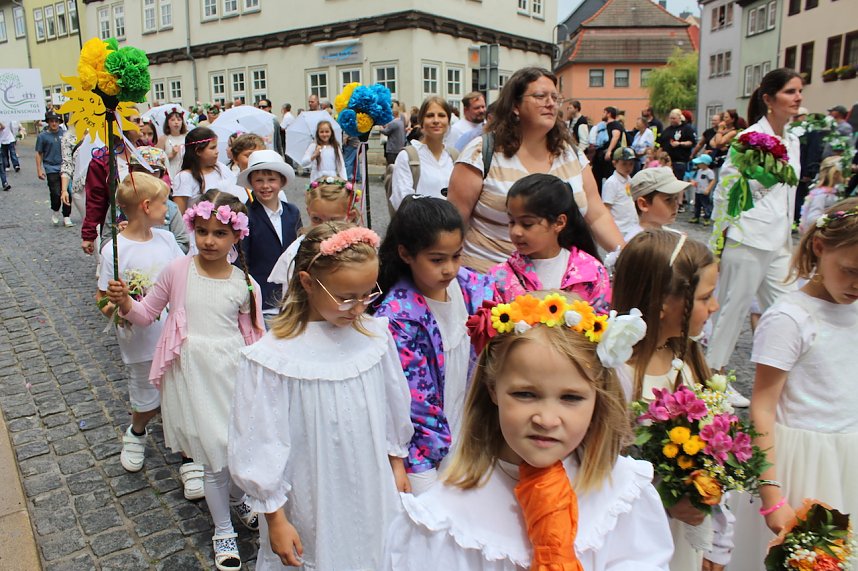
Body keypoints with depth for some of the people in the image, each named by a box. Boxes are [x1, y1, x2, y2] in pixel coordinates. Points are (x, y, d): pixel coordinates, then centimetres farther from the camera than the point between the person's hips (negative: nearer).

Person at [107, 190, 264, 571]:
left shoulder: (245, 285, -4)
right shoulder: (177, 272, -5)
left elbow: (254, 338, 2)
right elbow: (147, 314, 7)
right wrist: (125, 303, -13)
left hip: (233, 374, 1)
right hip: (193, 377, -1)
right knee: (215, 457, 4)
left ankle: (238, 497, 46)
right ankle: (223, 531, 29)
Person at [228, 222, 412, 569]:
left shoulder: (374, 334, -10)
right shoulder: (274, 357, -22)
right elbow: (262, 444, -13)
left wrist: (397, 463, 15)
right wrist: (275, 519, -6)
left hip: (373, 495, 4)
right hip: (313, 507, -3)